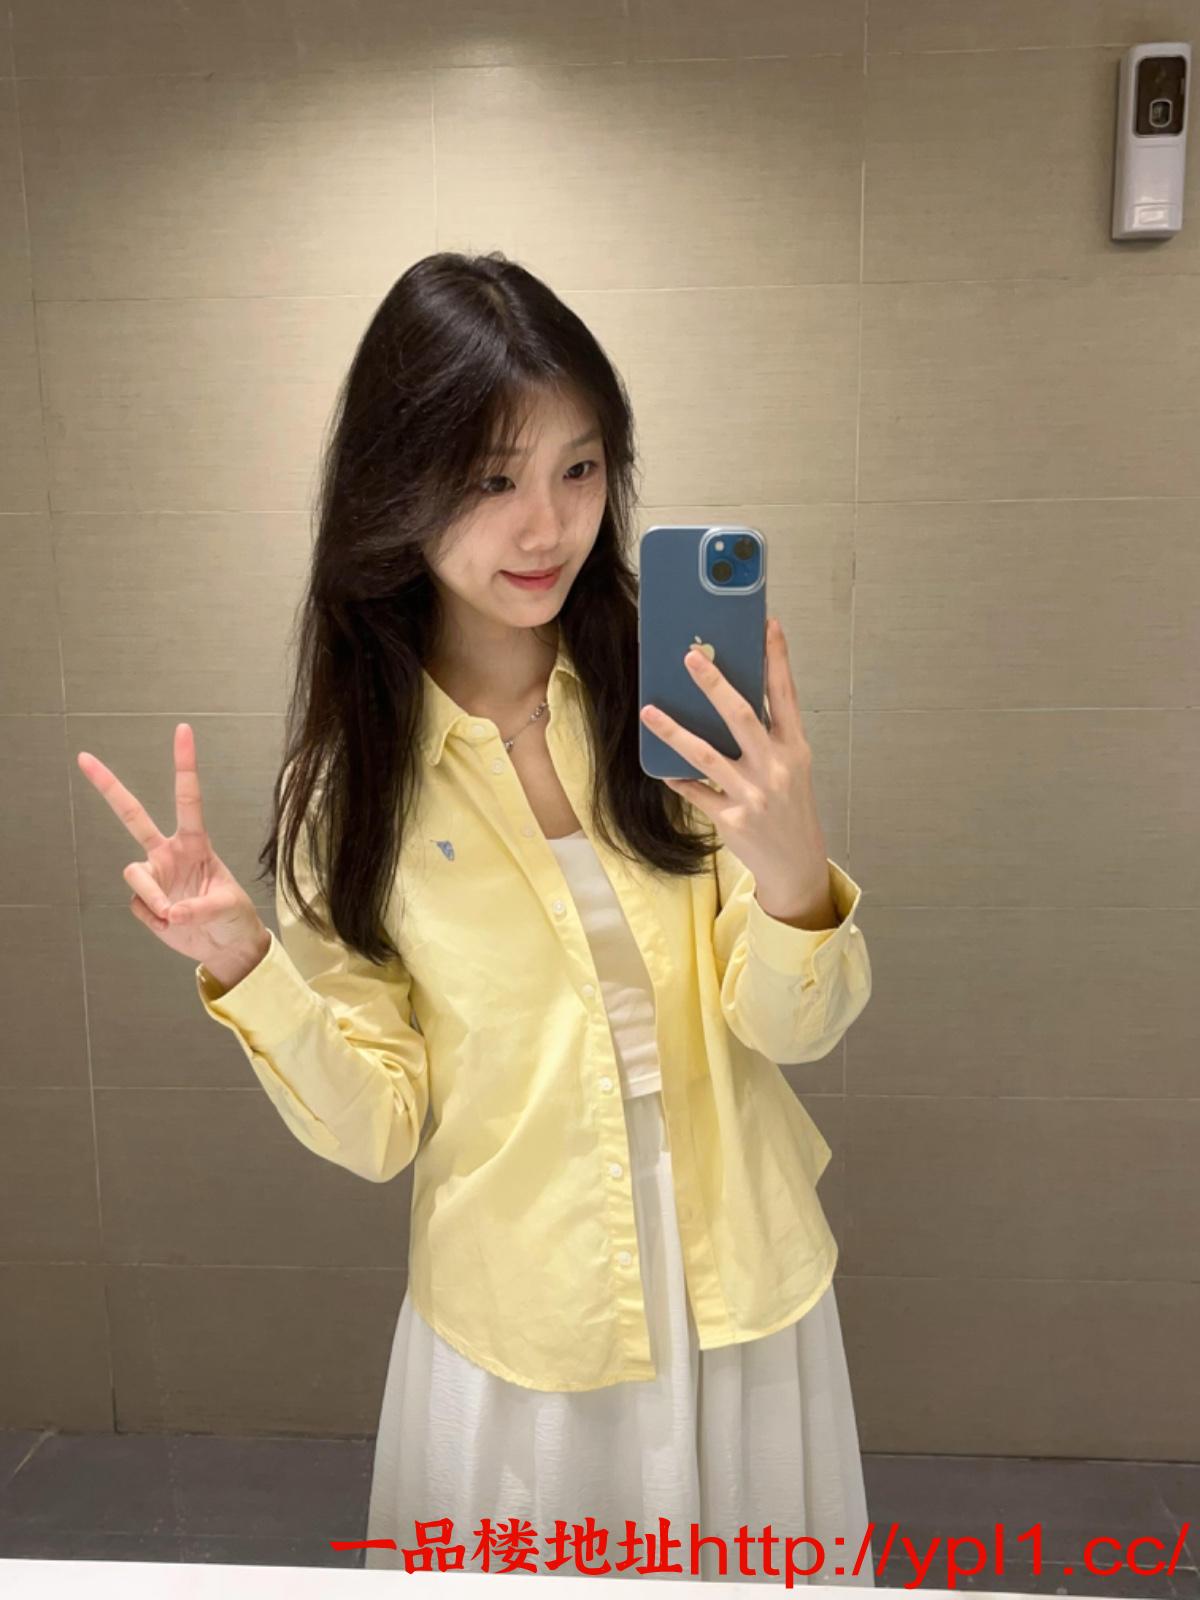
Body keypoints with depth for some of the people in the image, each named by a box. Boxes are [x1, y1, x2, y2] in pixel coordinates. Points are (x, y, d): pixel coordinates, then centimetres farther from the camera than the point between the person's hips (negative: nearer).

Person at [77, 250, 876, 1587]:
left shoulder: (673, 696, -12)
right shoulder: (354, 772, -11)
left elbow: (797, 1028, -10)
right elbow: (375, 1126, -8)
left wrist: (791, 869, -30)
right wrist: (237, 962, -24)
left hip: (744, 1292, 2)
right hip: (520, 1334, -1)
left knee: (753, 1572, 24)